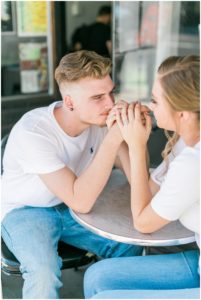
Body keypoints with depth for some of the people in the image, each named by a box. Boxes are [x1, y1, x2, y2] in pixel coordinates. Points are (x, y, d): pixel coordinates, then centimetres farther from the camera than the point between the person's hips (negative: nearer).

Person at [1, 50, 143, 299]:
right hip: (24, 210, -5)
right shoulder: (32, 132, -30)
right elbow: (80, 202, -33)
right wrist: (113, 138, -38)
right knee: (44, 273, -32)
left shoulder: (99, 119, -12)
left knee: (129, 245, -12)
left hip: (70, 206, 5)